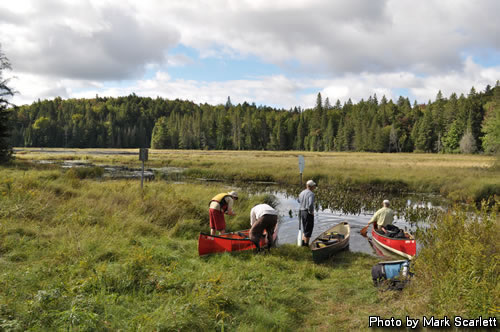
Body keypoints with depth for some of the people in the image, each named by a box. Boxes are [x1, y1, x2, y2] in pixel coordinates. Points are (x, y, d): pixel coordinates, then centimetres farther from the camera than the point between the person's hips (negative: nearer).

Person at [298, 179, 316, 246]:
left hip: (301, 212, 8)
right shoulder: (311, 194, -17)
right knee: (308, 230, 3)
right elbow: (310, 204, -32)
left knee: (305, 229, 20)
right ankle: (306, 245, 9)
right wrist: (311, 212, -18)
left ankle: (303, 243, 21)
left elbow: (299, 201, 29)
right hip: (308, 213, -8)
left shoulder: (302, 193, 9)